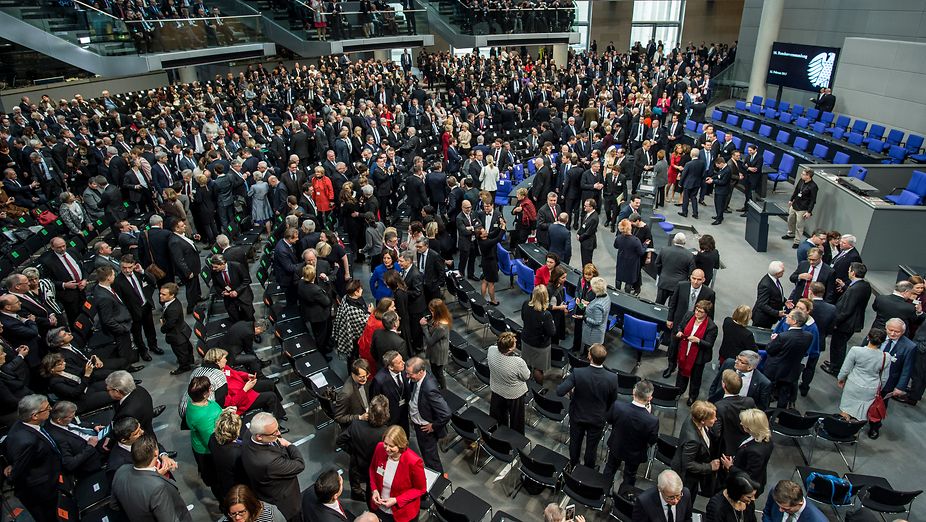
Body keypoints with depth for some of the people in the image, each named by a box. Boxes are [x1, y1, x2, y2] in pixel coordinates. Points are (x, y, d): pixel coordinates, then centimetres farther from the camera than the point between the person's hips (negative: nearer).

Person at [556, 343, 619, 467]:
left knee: (575, 441, 26)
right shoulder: (612, 378, -26)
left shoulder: (577, 373, -32)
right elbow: (612, 401, -10)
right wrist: (603, 411, 11)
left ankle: (573, 463, 50)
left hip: (577, 415, 0)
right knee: (592, 445, 25)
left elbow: (559, 391, -31)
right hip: (597, 418, 0)